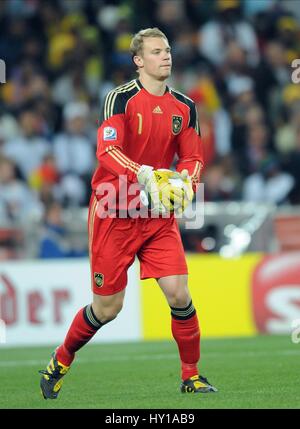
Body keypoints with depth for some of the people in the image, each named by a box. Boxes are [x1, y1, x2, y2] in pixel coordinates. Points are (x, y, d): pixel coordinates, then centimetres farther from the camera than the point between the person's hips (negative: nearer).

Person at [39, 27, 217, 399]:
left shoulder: (184, 107, 6)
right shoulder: (121, 99, -11)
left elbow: (192, 157, 9)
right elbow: (107, 151, -23)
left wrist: (185, 181, -13)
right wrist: (144, 176, -38)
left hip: (159, 215, 4)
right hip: (114, 212, -4)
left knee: (178, 294, -10)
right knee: (107, 308, 2)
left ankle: (191, 376, 5)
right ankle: (60, 362, 26)